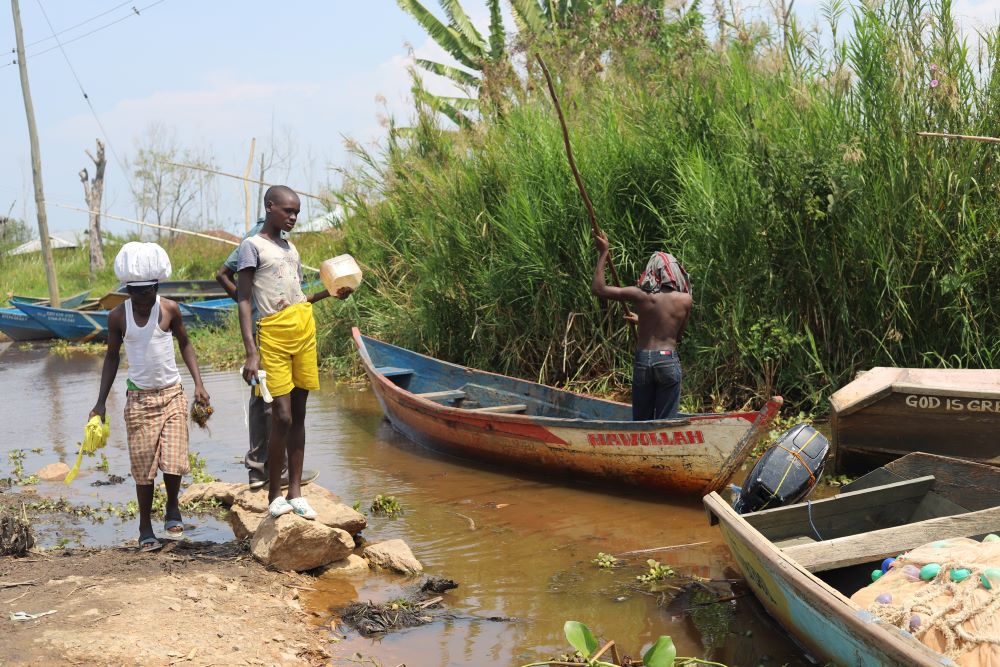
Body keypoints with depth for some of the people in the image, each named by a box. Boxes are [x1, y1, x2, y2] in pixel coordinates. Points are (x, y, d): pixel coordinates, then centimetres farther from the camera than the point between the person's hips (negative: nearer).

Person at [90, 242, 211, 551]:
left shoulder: (169, 309, -5)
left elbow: (185, 343, 9)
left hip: (172, 395, 0)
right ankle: (145, 528, 16)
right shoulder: (118, 316, -4)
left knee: (173, 462, -9)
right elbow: (112, 356, 8)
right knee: (144, 467, 2)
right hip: (139, 398, 0)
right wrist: (101, 402, 5)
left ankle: (173, 509, 20)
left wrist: (198, 383, -1)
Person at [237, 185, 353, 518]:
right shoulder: (252, 246, -1)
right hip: (273, 337, -6)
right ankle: (274, 494, 6)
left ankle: (295, 493, 12)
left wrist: (330, 292, 10)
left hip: (304, 331, 6)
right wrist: (251, 352, -15)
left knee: (298, 415, 7)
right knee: (282, 417, -8)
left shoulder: (290, 248, 19)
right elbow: (244, 301, -7)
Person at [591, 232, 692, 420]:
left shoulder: (641, 296, -6)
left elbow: (598, 288, -1)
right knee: (666, 422, 5)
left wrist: (603, 253, 5)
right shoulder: (685, 300, -2)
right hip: (669, 361, 0)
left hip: (642, 361, 0)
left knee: (641, 421, 12)